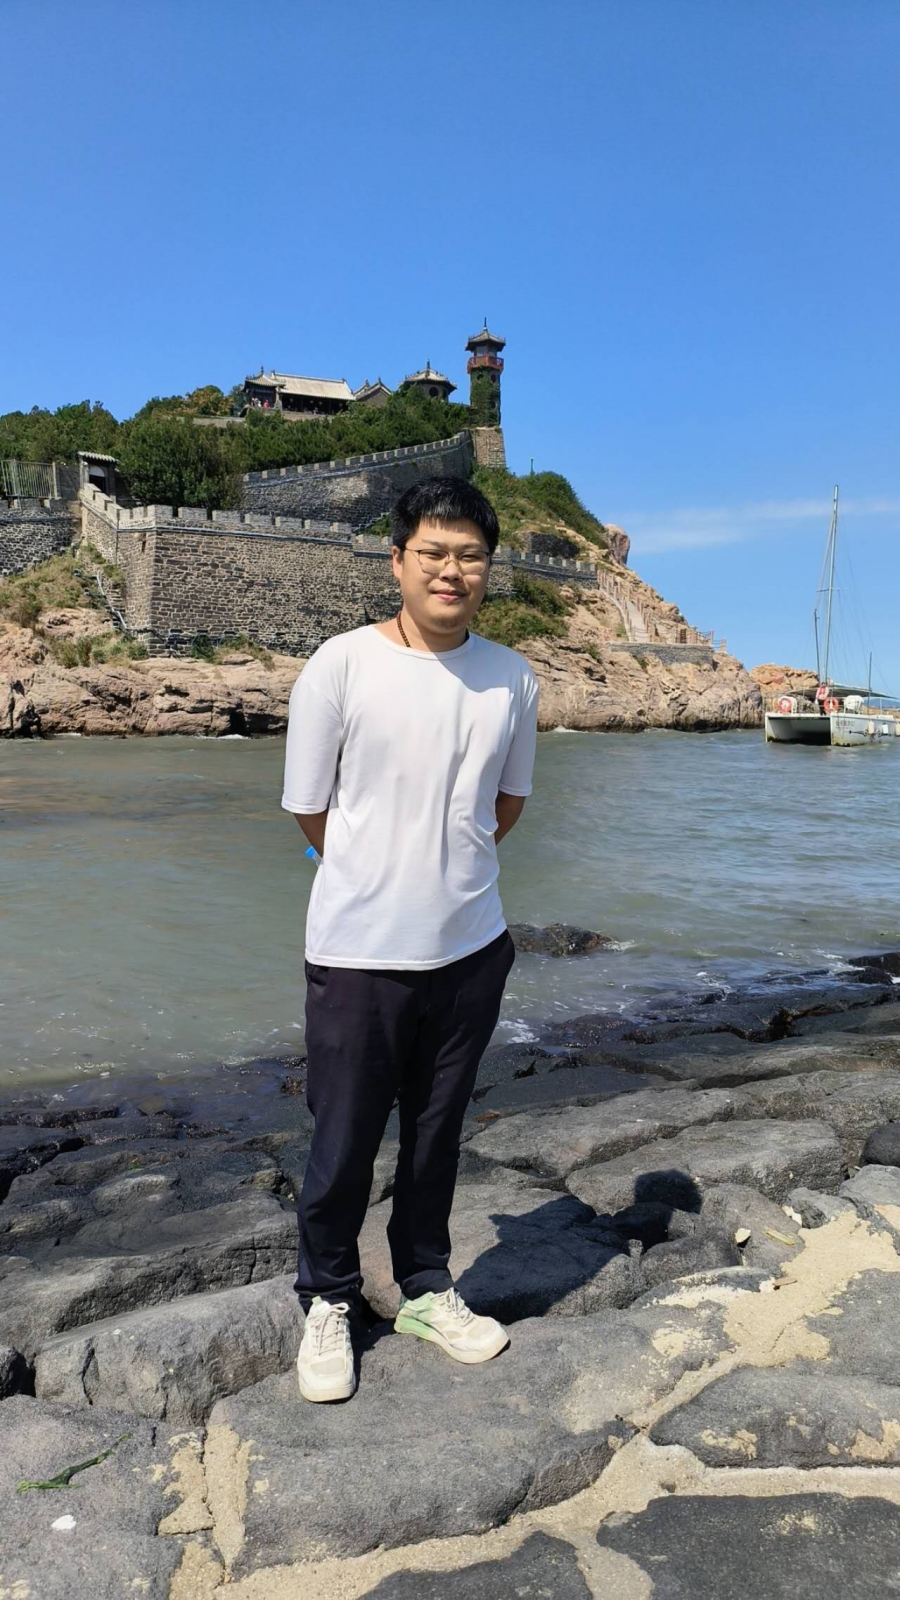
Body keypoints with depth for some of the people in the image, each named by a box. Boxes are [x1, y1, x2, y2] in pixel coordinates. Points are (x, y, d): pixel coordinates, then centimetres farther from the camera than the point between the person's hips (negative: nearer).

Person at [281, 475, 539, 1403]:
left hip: (472, 947, 3)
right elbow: (309, 806, -2)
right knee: (344, 1143, 7)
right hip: (359, 951, -3)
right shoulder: (341, 665, -11)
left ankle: (425, 1289, 38)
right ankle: (328, 1301, 32)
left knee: (437, 1134, 17)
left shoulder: (511, 679, 1)